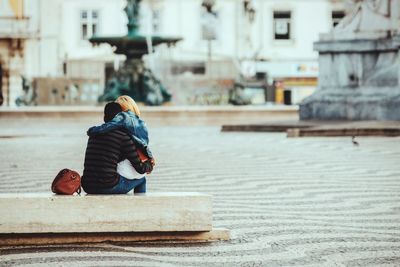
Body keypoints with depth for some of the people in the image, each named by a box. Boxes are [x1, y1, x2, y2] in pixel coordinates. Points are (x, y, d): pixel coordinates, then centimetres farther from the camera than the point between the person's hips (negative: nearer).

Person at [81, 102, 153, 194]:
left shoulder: (94, 133, 12)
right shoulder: (124, 136, -6)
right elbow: (140, 168, -4)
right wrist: (149, 166, 22)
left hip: (88, 187, 6)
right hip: (109, 188, -6)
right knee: (141, 180, 21)